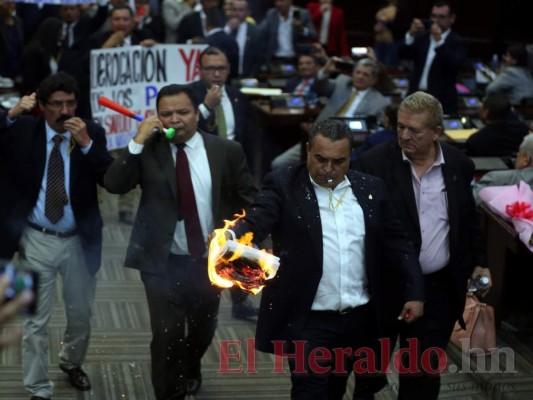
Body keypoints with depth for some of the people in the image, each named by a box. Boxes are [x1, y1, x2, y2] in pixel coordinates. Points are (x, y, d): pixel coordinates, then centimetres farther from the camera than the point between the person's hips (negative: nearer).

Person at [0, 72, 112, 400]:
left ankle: (72, 363, 46)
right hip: (36, 241, -2)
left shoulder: (92, 133, -3)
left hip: (79, 241, 2)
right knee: (36, 321, 5)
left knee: (82, 315, 18)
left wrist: (86, 144, -24)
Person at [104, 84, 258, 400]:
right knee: (167, 337, -8)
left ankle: (190, 369, 54)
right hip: (162, 262, -2)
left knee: (203, 331, 22)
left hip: (210, 261, 2)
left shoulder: (226, 151, -4)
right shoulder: (149, 150, -5)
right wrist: (138, 141, -22)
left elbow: (250, 200, 4)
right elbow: (114, 184, -17)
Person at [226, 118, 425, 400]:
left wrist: (414, 292, 5)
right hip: (308, 320, -4)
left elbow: (397, 242, 11)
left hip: (359, 318, 4)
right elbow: (255, 222, -21)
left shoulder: (370, 188, 5)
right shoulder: (283, 185, -6)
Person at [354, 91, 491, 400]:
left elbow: (469, 222, 14)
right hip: (384, 285, -2)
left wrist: (479, 262, 5)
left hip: (438, 289, 2)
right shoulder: (374, 163, -10)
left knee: (424, 374, 7)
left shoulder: (460, 166, 1)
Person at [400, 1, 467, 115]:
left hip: (442, 102, -4)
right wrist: (411, 34, -14)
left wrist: (439, 41, -25)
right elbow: (403, 55, 2)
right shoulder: (421, 37, 13)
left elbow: (455, 64, -18)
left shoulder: (459, 42, -1)